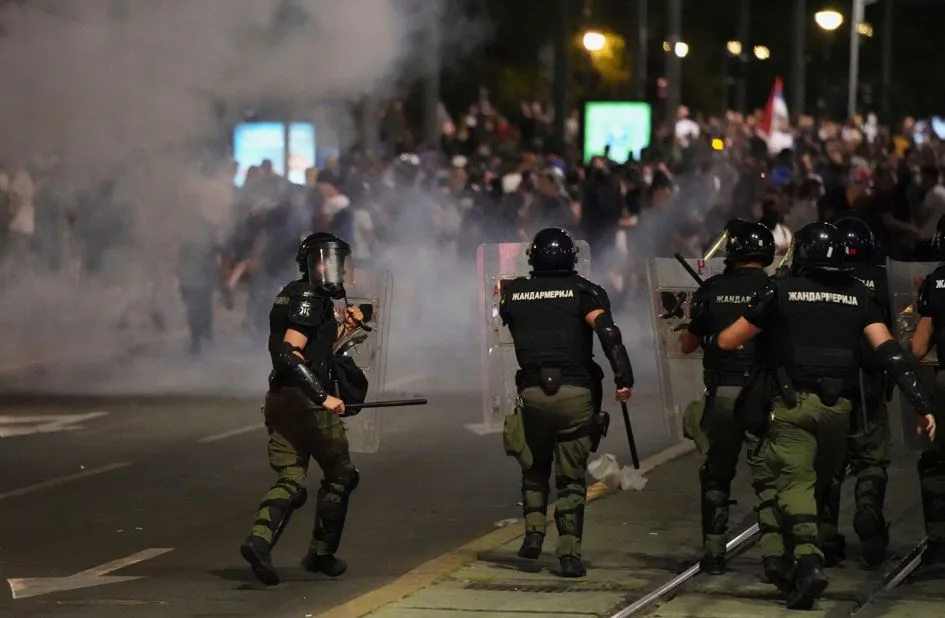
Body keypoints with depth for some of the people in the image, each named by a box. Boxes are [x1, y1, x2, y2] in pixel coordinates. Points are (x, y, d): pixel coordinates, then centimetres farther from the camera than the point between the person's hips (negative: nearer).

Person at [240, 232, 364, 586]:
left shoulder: (295, 296, 20)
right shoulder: (310, 299, -11)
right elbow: (290, 354, -22)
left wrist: (344, 328, 17)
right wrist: (323, 397, -25)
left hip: (279, 399, 9)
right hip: (305, 402, -9)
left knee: (290, 481, 2)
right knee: (340, 475, 9)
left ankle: (260, 539, -22)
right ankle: (322, 554, 13)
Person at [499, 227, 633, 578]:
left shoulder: (513, 293, 9)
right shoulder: (584, 292, 2)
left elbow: (505, 319, 30)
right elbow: (607, 331, -13)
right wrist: (624, 378, -17)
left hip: (532, 393, 2)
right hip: (575, 393, -1)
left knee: (534, 468, 22)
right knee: (571, 477, 5)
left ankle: (534, 531, 5)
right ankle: (569, 552, -3)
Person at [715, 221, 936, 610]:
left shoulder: (781, 291, 1)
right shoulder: (857, 295, 8)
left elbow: (727, 342, 5)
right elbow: (888, 350, -1)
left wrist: (711, 340, 28)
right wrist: (921, 403, -2)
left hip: (793, 403, -3)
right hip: (839, 404, 3)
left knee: (795, 479, -8)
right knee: (823, 481, 20)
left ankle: (808, 558, -29)